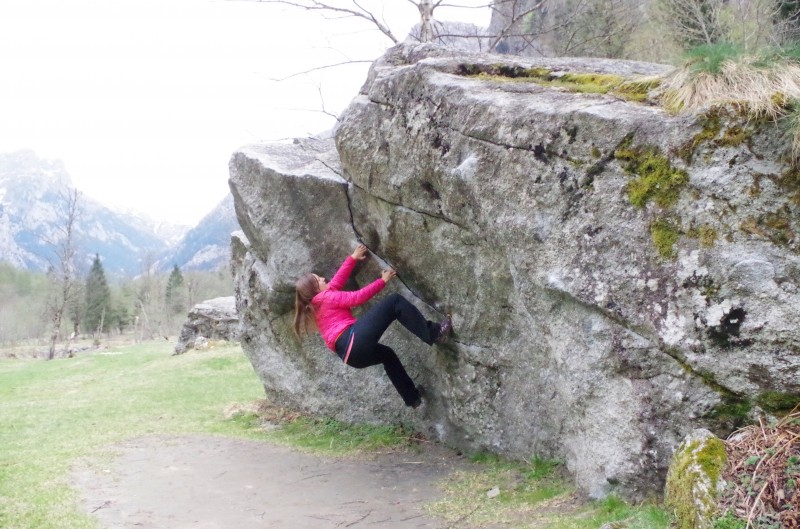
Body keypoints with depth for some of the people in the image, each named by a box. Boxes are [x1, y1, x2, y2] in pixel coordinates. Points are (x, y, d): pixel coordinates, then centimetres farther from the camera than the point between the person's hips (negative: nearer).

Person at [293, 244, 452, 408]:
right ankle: (433, 334, -17)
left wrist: (353, 258, 42)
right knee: (395, 302, -7)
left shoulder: (316, 305, 27)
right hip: (355, 339, -10)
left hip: (349, 354, 10)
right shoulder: (325, 297, 3)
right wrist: (382, 281, 10)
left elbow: (338, 280, 35)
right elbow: (357, 297, 2)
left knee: (387, 354, 36)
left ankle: (412, 398, 37)